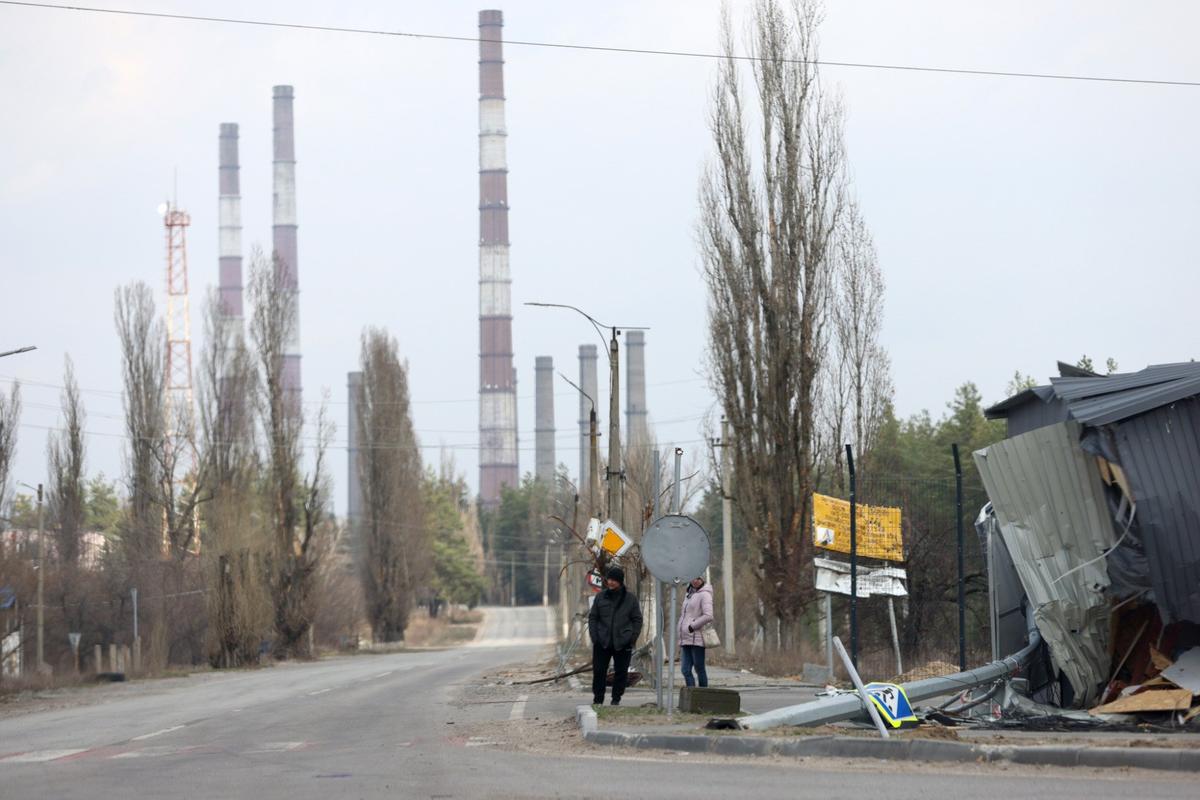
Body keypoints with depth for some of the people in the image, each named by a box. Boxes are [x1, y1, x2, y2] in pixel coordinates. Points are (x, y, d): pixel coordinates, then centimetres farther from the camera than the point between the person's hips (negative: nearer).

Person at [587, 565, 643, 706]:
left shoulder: (631, 598, 2)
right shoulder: (600, 597, 6)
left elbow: (637, 620, 5)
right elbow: (592, 617, 10)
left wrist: (633, 639, -5)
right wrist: (594, 637, -2)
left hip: (622, 643, -1)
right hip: (602, 642, 1)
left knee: (621, 672, 3)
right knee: (599, 671, 1)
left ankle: (616, 699, 15)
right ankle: (598, 699, 11)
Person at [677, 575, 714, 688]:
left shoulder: (704, 594, -5)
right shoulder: (689, 594, 20)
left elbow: (708, 616, -17)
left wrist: (692, 627, -13)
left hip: (696, 639, -8)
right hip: (686, 639, 8)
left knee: (699, 669, -2)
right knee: (686, 670, 1)